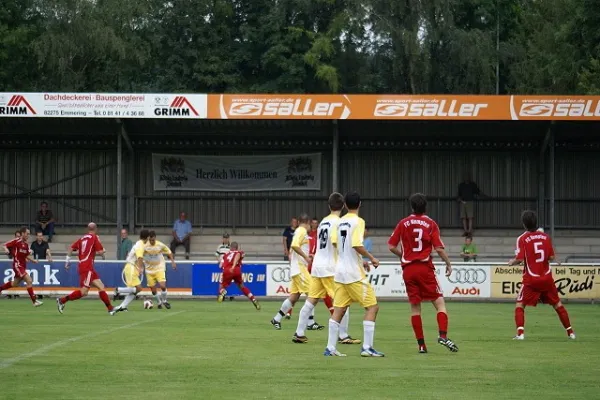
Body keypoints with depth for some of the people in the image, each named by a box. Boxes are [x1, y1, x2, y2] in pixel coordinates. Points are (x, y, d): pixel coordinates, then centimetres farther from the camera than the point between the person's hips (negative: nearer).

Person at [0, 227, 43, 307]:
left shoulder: (26, 244, 11)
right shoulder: (16, 241, -11)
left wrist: (33, 260, 6)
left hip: (23, 266, 9)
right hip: (17, 265, -9)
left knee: (15, 284, 20)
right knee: (29, 281, -18)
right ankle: (34, 301, -17)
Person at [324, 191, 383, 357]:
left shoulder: (340, 222, 8)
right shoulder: (358, 221, -12)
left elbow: (335, 242, 8)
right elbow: (357, 245, -21)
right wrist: (371, 258, -8)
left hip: (340, 271, 7)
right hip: (354, 273, -7)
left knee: (339, 309, 8)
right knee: (372, 306, 0)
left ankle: (330, 348, 5)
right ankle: (367, 347, -6)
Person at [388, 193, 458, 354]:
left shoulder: (403, 223, 4)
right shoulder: (430, 224, -2)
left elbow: (391, 246, 4)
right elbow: (439, 248, -7)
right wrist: (448, 264, 6)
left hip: (408, 269, 3)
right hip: (425, 268, -3)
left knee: (415, 307, 7)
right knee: (440, 303, 2)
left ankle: (421, 344, 5)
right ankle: (443, 336, -17)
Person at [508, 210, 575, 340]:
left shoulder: (522, 239, -9)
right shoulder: (545, 237, 2)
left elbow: (519, 259, -14)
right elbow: (552, 257, 1)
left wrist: (511, 262, 6)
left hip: (531, 279, -3)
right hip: (547, 278, 3)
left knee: (520, 305, 7)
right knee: (557, 304, 16)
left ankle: (520, 332, -10)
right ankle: (570, 332, 18)